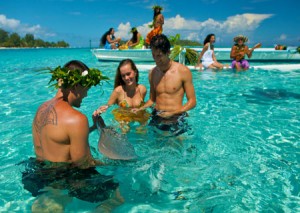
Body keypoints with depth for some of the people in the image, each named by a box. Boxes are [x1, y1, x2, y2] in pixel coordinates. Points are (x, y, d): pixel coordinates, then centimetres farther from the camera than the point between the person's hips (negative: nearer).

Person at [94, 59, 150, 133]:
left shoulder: (142, 89, -2)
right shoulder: (118, 91, -11)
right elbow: (107, 106, -5)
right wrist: (99, 111, -24)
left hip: (139, 120, 2)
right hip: (122, 121, -2)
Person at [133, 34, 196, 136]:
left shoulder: (183, 71, -8)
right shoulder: (152, 73, 6)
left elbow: (192, 101, -5)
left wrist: (173, 113, -18)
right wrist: (140, 109, -3)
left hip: (176, 119, -3)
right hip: (156, 118, 4)